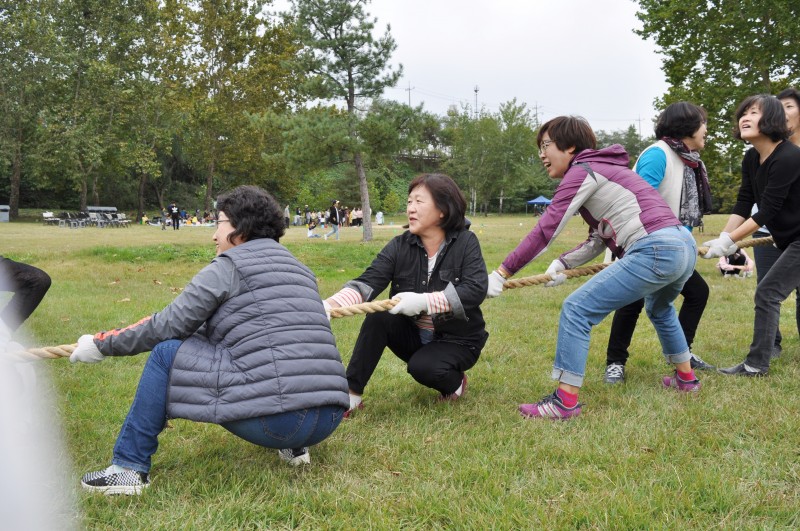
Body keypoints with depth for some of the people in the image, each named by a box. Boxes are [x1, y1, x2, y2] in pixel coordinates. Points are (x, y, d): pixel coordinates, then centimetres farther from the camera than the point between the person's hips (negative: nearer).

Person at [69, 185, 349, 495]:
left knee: (166, 353, 4)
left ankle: (130, 467, 10)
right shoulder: (299, 269, 22)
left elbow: (167, 326, 4)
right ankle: (294, 446, 21)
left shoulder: (229, 266, 2)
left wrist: (100, 344, 16)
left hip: (274, 419, -8)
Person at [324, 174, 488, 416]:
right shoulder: (400, 246, -8)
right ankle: (351, 394, -18)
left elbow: (475, 290, -28)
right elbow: (367, 283, -21)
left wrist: (424, 301, -40)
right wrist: (329, 305, -41)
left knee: (423, 368, -31)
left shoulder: (465, 243, -13)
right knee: (378, 317, -24)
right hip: (413, 334, 3)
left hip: (457, 339, -3)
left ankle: (454, 381, 4)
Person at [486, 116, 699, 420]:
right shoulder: (602, 169, 24)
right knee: (659, 308, 38)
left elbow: (545, 231, -10)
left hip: (655, 251, -10)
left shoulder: (582, 172, -4)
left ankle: (565, 403, -7)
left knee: (577, 310, -8)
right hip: (685, 246, 10)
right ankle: (686, 379, 50)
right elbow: (598, 241, 20)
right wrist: (563, 263, 6)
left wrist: (502, 273, -8)